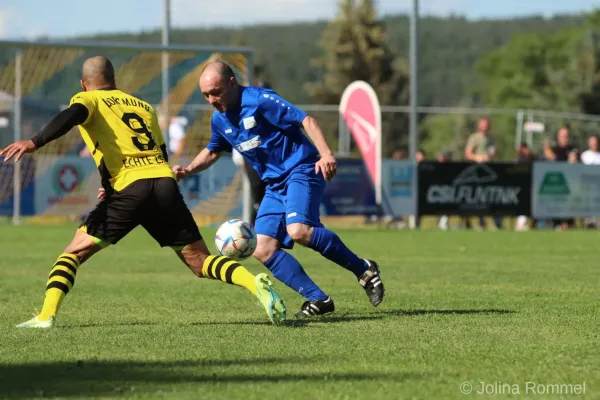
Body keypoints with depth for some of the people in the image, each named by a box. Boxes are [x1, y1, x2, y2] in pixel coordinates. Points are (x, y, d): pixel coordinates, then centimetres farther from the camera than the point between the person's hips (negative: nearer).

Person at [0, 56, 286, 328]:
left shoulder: (87, 99, 14)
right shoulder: (144, 106, 30)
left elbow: (71, 116, -10)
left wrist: (34, 143, -24)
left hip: (130, 190, -4)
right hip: (165, 182, 4)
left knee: (74, 252, 9)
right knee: (200, 262, 9)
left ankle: (46, 316, -5)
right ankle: (255, 283, -13)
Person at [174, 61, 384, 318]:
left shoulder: (259, 100, -15)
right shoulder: (219, 119, 8)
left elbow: (305, 120, -17)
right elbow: (212, 152, 27)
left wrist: (325, 153, -31)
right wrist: (188, 170, 8)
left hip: (301, 169, -8)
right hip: (275, 183, 8)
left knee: (298, 231, -31)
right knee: (263, 250, -6)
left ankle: (363, 270, -14)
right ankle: (318, 299, -4)